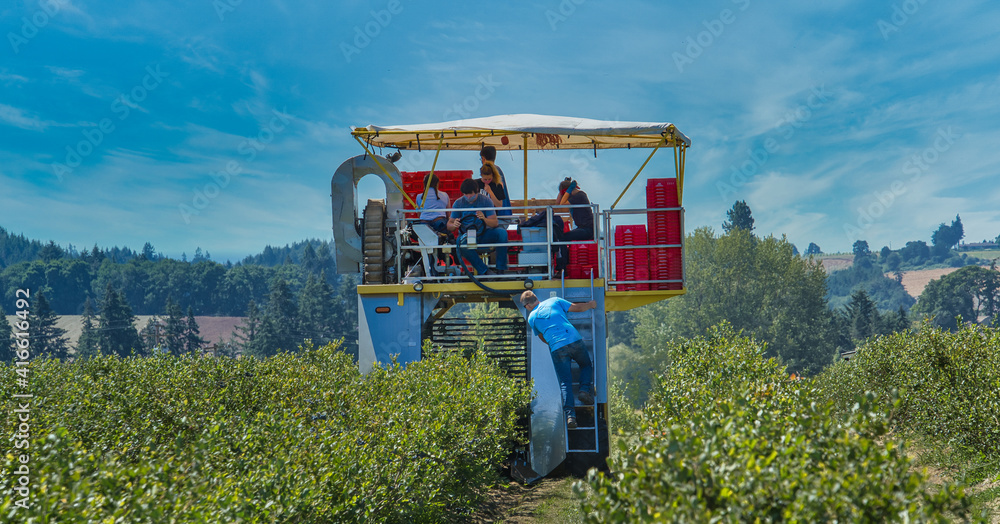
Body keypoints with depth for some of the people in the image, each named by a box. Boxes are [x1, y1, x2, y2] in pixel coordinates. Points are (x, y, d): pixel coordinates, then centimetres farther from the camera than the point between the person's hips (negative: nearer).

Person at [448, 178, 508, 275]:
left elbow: (495, 223, -7)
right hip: (466, 234, -1)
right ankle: (484, 271, -30)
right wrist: (454, 225, -26)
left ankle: (500, 269, -21)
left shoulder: (485, 201, -1)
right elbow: (449, 225, 0)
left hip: (483, 234, 1)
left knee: (502, 232, -27)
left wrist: (484, 219, -29)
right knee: (461, 242, -37)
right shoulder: (458, 203, 1)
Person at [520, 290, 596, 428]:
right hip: (574, 340, 0)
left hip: (556, 348, 0)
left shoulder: (531, 318, 15)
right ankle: (585, 389, 2)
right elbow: (577, 307, 15)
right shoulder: (554, 301, 13)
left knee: (565, 382, 5)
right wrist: (590, 305, 34)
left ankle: (570, 414, -10)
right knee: (586, 365, 27)